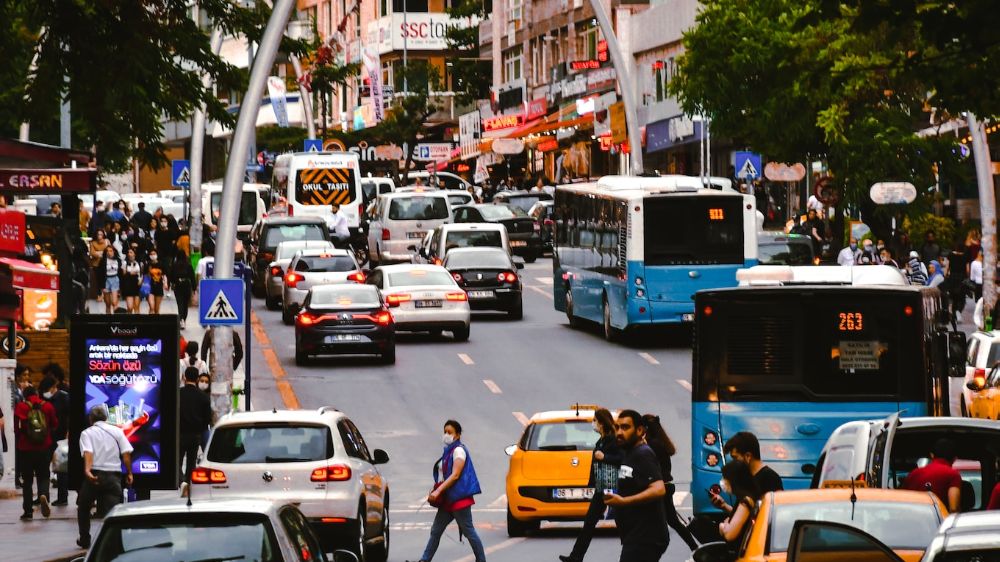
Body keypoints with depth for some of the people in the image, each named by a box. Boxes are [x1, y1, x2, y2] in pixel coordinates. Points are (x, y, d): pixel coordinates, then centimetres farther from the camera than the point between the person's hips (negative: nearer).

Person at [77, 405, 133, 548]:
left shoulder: (87, 433, 5)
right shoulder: (117, 431, 11)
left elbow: (88, 452, -15)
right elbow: (126, 453, 1)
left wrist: (87, 470, -29)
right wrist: (129, 473, 8)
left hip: (95, 475, -1)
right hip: (114, 475, 1)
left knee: (83, 507, 22)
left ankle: (85, 539, 27)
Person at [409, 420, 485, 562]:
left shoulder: (459, 450, -11)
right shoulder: (448, 450, 16)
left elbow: (455, 475, -20)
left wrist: (438, 491, -25)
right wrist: (435, 492, 10)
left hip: (459, 497, -9)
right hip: (448, 499, 9)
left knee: (468, 531, -5)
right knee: (436, 530, 9)